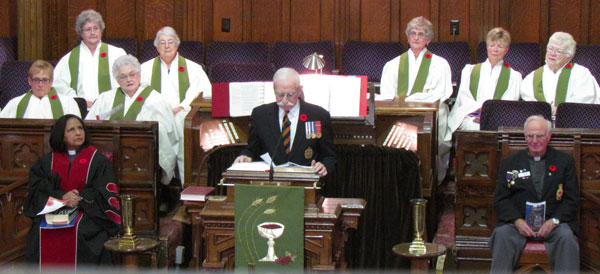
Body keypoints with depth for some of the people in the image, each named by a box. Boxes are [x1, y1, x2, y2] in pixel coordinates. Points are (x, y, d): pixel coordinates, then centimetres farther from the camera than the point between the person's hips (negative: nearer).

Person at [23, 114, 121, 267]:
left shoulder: (98, 161, 8)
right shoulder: (47, 161, 15)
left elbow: (104, 192, 1)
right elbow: (37, 189, 6)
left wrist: (81, 199, -16)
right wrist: (61, 196, -12)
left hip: (87, 212, -2)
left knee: (79, 231, -33)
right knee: (40, 232, -27)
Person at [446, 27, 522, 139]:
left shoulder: (514, 76, 19)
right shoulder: (470, 70, 23)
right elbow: (463, 98, 9)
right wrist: (479, 107, -13)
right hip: (471, 116, 1)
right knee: (475, 128, -37)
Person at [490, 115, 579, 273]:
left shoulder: (565, 161, 15)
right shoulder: (510, 163, 16)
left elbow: (572, 200, 8)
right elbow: (500, 199, 8)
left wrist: (553, 221, -10)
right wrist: (517, 221, -11)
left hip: (553, 222, 0)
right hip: (518, 221, 0)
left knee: (566, 238, -32)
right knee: (502, 235, -31)